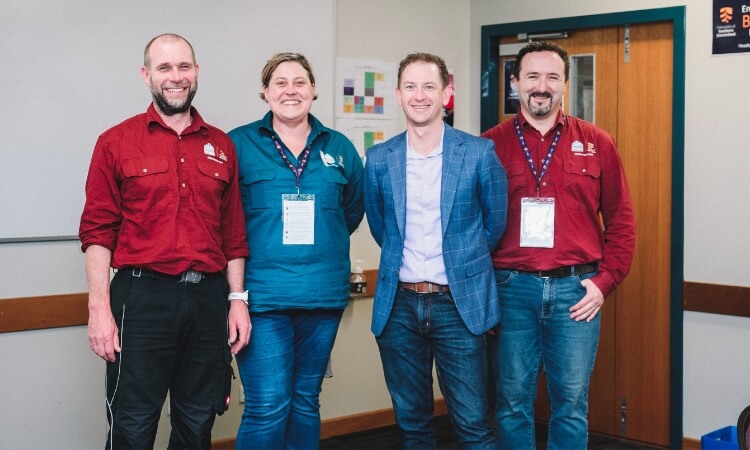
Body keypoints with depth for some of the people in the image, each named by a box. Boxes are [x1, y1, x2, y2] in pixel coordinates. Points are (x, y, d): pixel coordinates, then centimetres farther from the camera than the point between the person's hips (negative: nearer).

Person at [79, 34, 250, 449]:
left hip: (209, 300, 4)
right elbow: (97, 231, -4)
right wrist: (99, 308, -11)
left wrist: (237, 299, 7)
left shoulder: (221, 146, 10)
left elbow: (233, 234, 12)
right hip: (143, 298, -3)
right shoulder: (116, 142, 1)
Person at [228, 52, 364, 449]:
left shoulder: (340, 149, 9)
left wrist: (321, 244, 12)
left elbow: (352, 212, 20)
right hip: (261, 294, -3)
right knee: (267, 408, -8)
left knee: (305, 402, 13)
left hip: (323, 293, 4)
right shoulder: (238, 145, -1)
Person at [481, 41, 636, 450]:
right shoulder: (489, 146, 3)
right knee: (512, 401, 7)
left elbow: (621, 220, 8)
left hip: (576, 289, 1)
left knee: (571, 403, 7)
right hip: (511, 288, 0)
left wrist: (605, 280, 0)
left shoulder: (596, 144, 7)